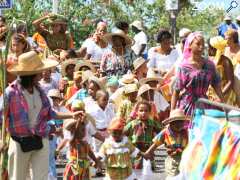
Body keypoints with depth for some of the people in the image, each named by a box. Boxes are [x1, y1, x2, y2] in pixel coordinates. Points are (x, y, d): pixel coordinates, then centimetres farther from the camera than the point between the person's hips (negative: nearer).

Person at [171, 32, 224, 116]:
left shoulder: (209, 65, 3)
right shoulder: (184, 66, -6)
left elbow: (217, 86, 8)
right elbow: (176, 91, -5)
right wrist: (172, 112, -9)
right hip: (186, 106, -3)